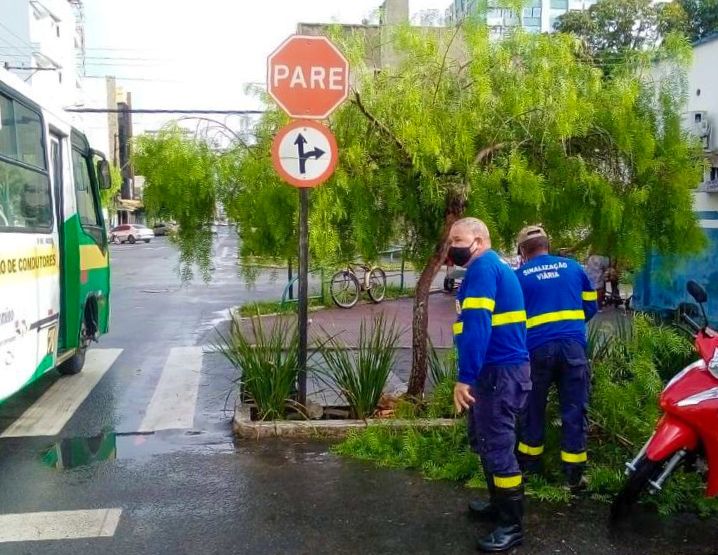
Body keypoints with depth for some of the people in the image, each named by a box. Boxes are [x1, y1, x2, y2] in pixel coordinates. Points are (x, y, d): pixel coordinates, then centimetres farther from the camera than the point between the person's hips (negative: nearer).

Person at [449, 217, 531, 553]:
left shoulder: (483, 269, -14)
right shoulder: (495, 267, 19)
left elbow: (477, 326, -23)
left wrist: (465, 377, -25)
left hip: (498, 371, -11)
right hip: (500, 368, 11)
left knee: (497, 447, -3)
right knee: (484, 440, 21)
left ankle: (512, 525, 7)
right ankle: (499, 504, 34)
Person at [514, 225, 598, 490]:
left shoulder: (519, 276, 5)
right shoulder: (573, 267, 11)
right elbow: (591, 307, 15)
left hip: (537, 348, -1)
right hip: (573, 345, 1)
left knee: (533, 407, 15)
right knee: (574, 410, 6)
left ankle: (529, 462, 26)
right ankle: (574, 473, 10)